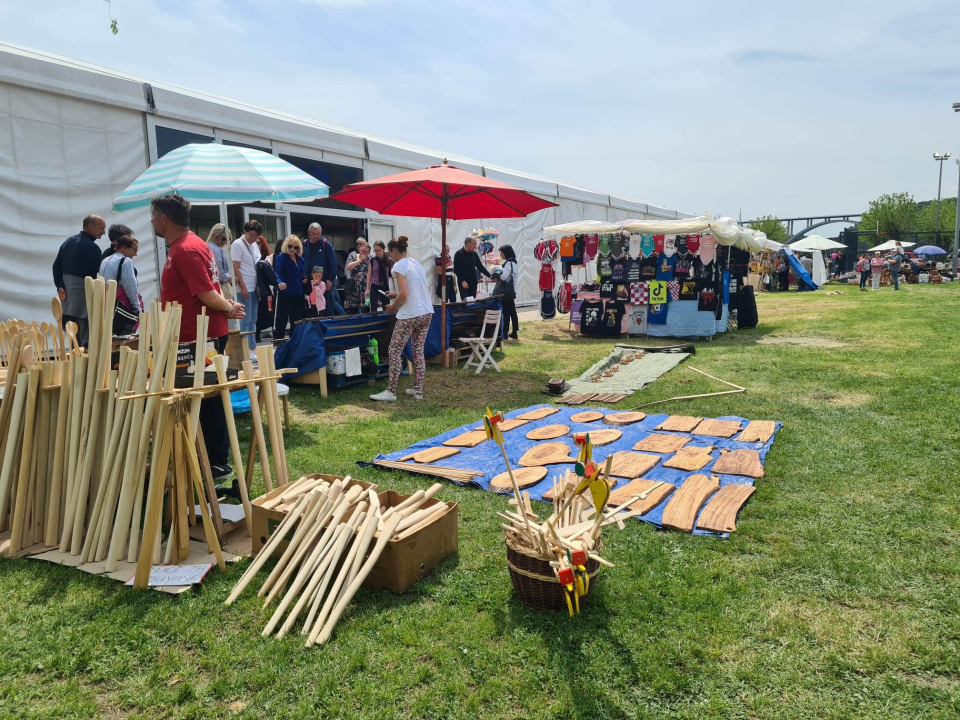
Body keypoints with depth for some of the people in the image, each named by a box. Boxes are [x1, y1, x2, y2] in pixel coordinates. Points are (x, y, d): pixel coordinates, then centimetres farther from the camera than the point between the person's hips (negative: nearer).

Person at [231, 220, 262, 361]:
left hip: (255, 287, 7)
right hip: (245, 288, -7)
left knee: (253, 320, 11)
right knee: (246, 320, -4)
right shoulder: (237, 244, -8)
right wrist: (243, 287, -16)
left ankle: (253, 348, 17)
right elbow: (236, 268, -12)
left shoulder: (255, 245, 13)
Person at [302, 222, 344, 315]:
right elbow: (302, 263, 12)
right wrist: (304, 277, -1)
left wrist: (330, 279, -13)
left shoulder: (326, 244, -5)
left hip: (326, 281, -5)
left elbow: (333, 263, -8)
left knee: (330, 302, -5)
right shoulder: (305, 245, 8)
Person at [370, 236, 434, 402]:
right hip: (426, 313, 8)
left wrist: (392, 307, -2)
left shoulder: (399, 266, -11)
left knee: (395, 351, 1)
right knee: (418, 351, 12)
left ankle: (391, 392, 4)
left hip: (409, 315, -8)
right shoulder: (416, 263, 13)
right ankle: (418, 390, 16)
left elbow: (404, 295, -18)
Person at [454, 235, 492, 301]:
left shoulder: (474, 254, 10)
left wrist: (490, 276, 2)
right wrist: (462, 281, -19)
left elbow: (480, 267, 12)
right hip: (463, 283, -5)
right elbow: (456, 269, -11)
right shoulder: (458, 254, -7)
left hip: (473, 283, 6)